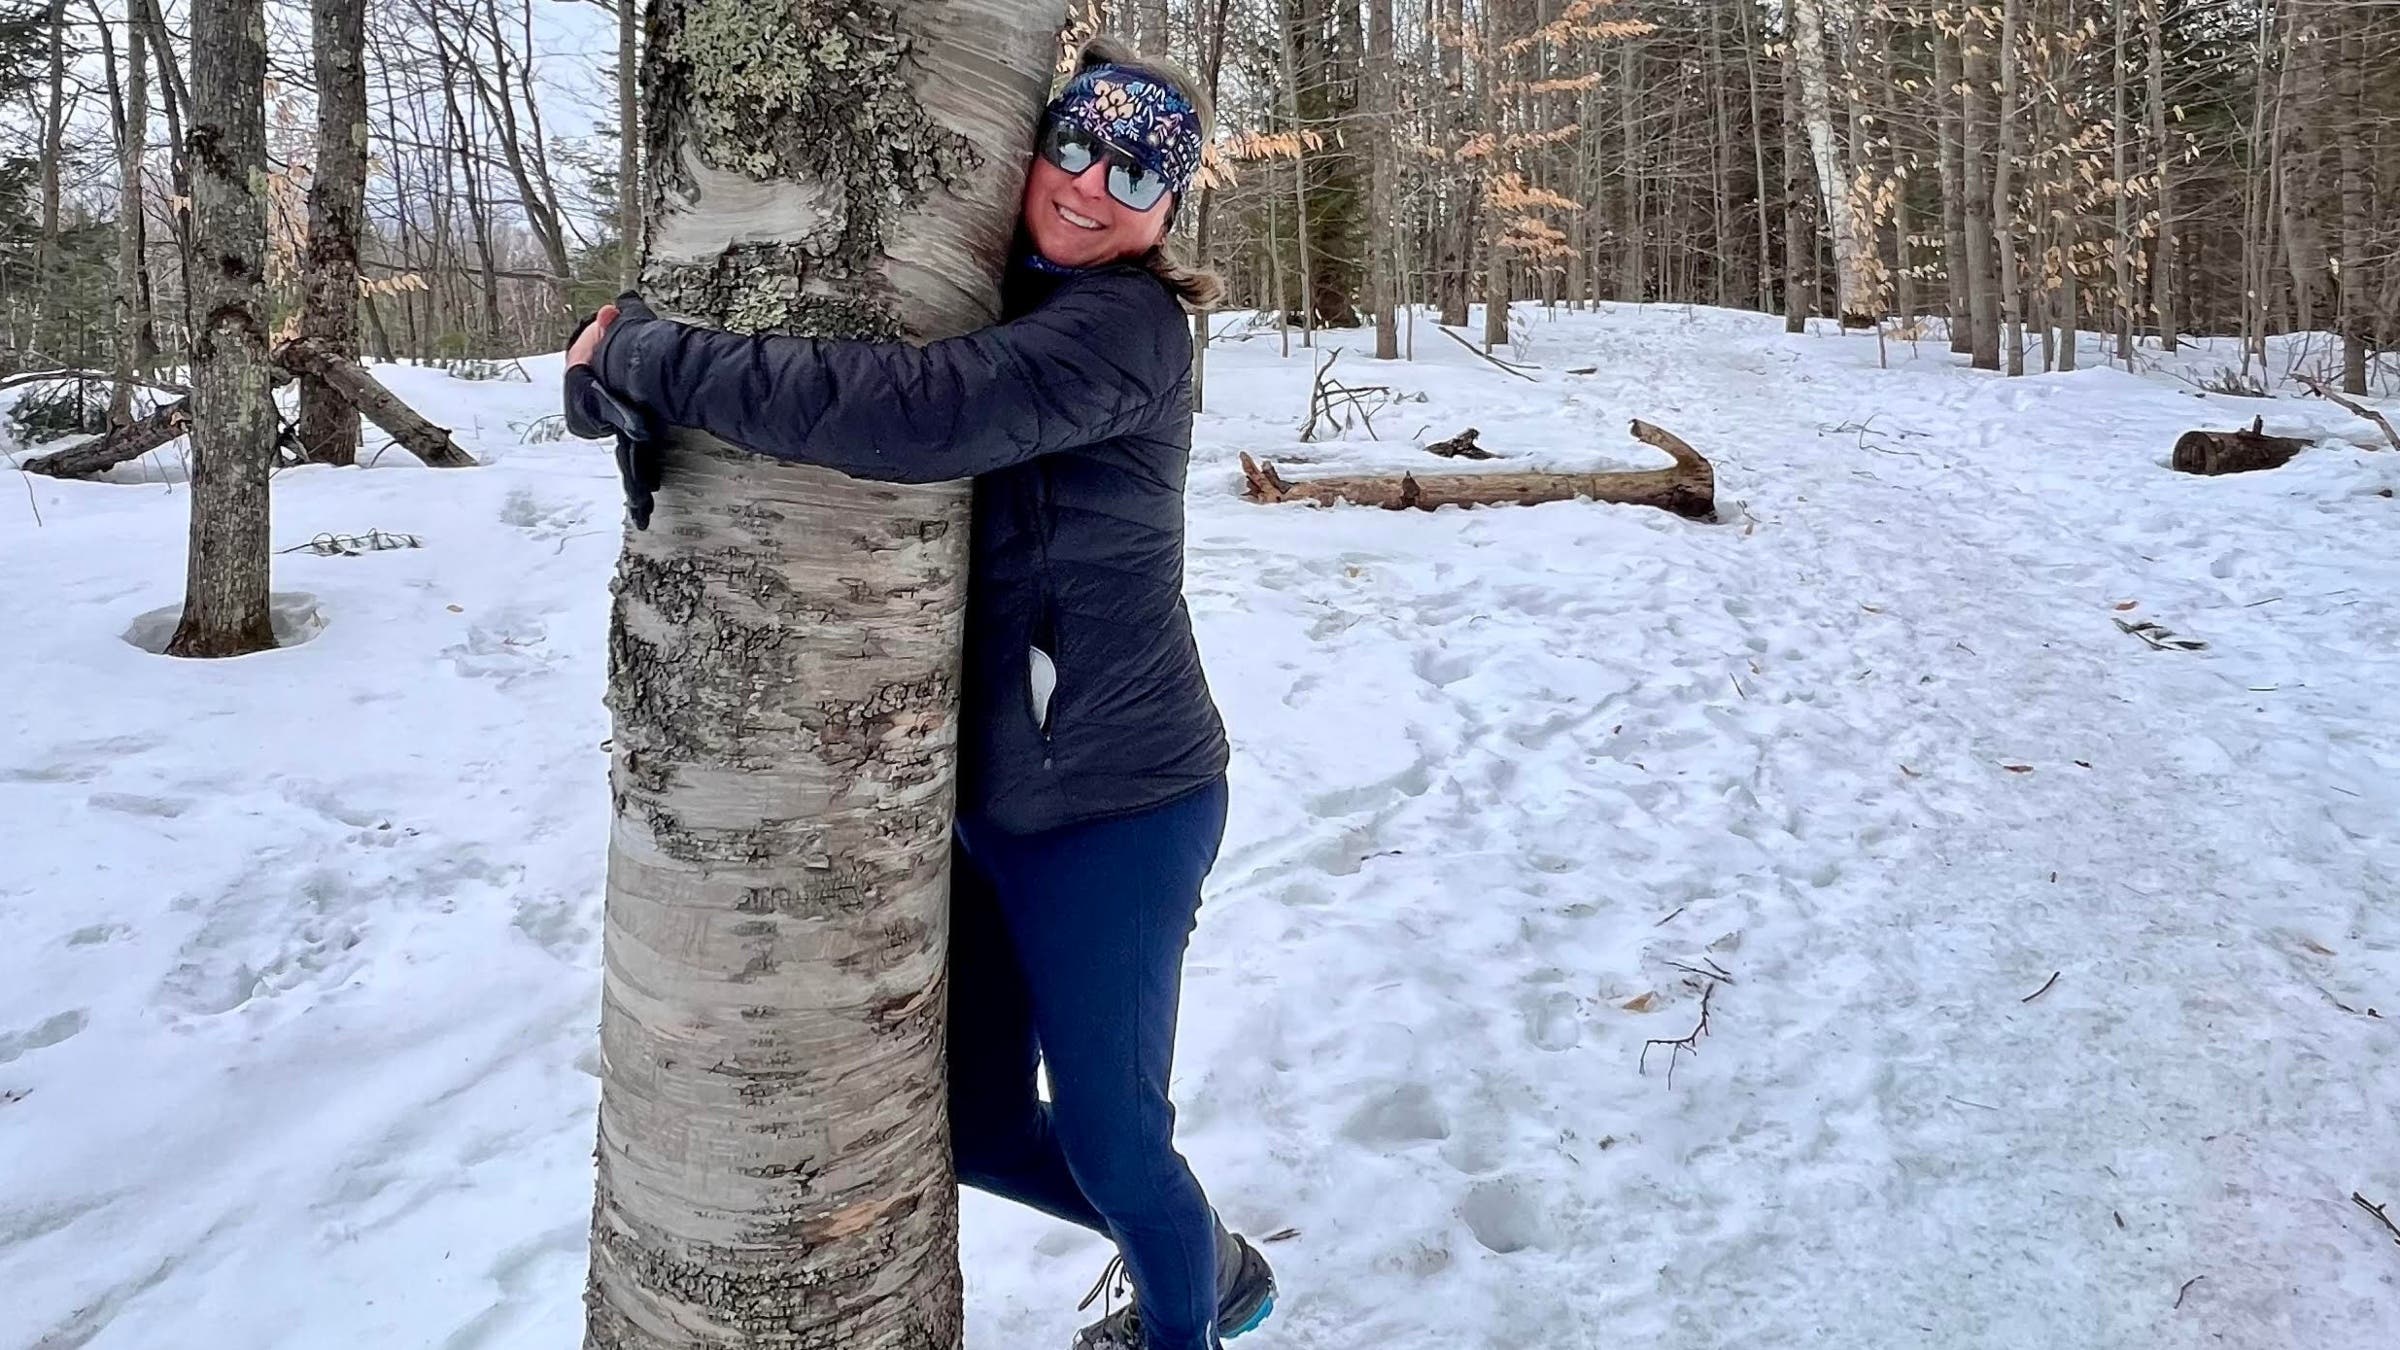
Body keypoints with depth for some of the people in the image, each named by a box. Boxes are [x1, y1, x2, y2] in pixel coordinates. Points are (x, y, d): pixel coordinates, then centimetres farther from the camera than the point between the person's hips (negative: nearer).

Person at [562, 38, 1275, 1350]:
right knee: (976, 1122, 16)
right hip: (974, 798, 8)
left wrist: (646, 358, -25)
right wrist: (629, 336, -14)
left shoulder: (1124, 327, -17)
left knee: (1107, 1125, 7)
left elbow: (914, 411, -34)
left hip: (1111, 812, -7)